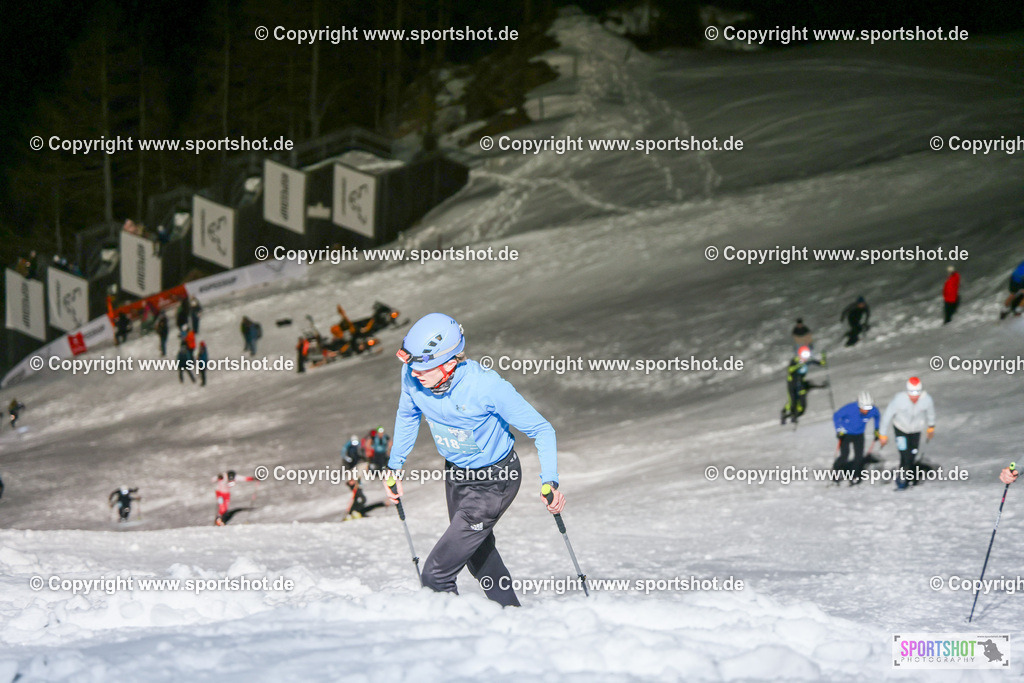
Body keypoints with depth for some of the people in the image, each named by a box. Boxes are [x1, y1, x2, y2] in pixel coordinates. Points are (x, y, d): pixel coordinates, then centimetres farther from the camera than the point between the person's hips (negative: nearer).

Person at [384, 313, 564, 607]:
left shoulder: (486, 385, -35)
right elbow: (407, 415, 6)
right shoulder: (412, 375, -20)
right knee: (479, 556, 26)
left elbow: (541, 430, -24)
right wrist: (395, 466, 9)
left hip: (496, 480, -7)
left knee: (435, 575, -13)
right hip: (456, 473, 7)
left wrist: (550, 481, -36)